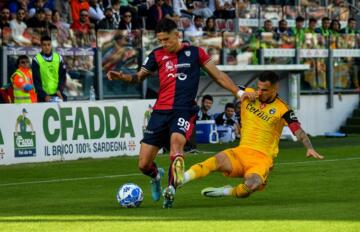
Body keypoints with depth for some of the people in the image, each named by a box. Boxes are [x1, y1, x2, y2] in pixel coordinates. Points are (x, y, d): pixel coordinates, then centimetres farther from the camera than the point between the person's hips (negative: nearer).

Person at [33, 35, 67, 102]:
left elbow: (62, 76, 8)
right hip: (43, 95, -3)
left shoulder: (58, 58, 8)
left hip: (58, 94, 3)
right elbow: (36, 81, -5)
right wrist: (44, 95, -14)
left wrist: (59, 90, -8)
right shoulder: (36, 60, -2)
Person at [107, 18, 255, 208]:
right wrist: (121, 76, -3)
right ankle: (156, 175, 35)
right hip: (160, 111, 3)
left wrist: (238, 92, 7)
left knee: (176, 139, -37)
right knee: (143, 165, -2)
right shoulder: (157, 55, 10)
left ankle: (171, 189, -36)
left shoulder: (194, 53, 6)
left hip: (184, 110, -3)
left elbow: (217, 75, 13)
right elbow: (139, 77, 17)